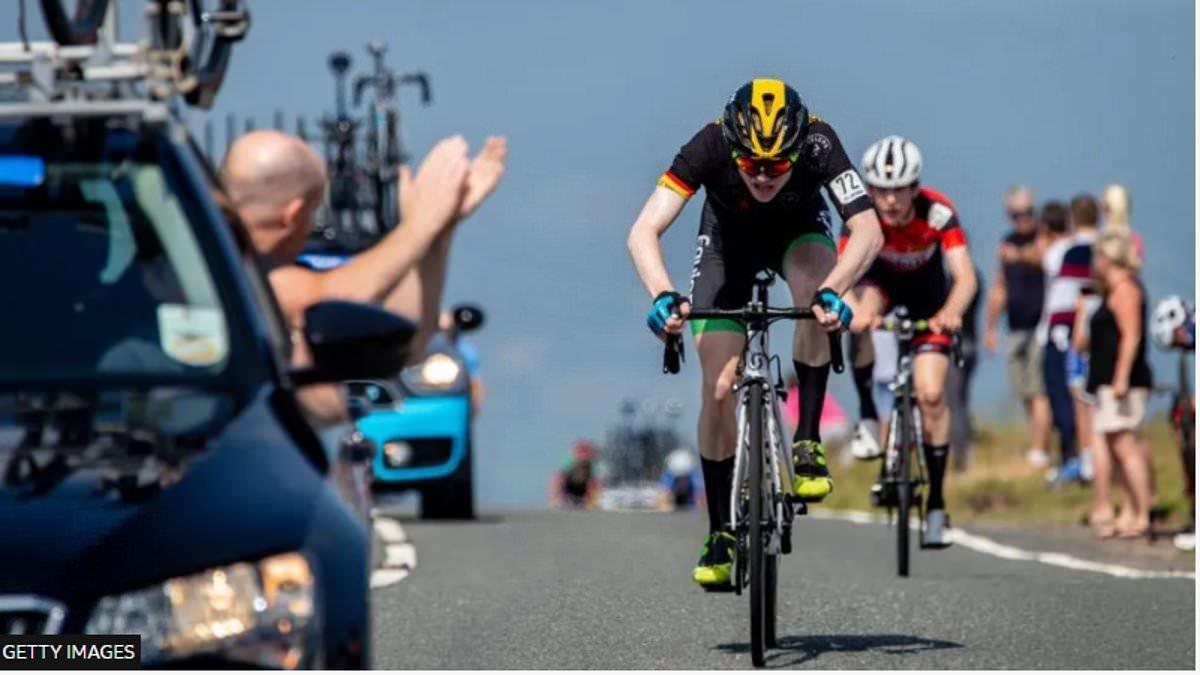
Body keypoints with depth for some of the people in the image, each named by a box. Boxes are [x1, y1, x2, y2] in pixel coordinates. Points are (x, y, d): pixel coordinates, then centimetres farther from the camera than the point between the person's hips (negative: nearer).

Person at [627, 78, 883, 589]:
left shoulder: (819, 144, -36)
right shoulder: (709, 146, -37)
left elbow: (868, 231, -43)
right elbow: (643, 231, -41)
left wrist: (833, 291, -59)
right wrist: (663, 295, -57)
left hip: (799, 229, 0)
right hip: (729, 236, 0)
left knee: (813, 287, -36)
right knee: (718, 388, -9)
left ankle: (807, 444, -21)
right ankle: (720, 536, 5)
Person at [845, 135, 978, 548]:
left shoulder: (938, 213, -33)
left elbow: (965, 277, -41)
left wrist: (950, 312, -61)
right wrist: (854, 310, -61)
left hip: (927, 291, -2)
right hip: (881, 278, 2)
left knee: (931, 395, -13)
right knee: (859, 318, -33)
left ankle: (936, 502, -2)